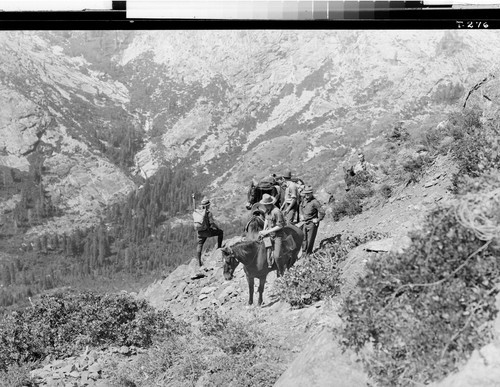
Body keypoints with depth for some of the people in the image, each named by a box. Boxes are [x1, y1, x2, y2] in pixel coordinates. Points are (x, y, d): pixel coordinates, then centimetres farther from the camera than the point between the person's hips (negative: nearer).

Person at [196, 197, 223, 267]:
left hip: (200, 232, 5)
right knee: (220, 232, 16)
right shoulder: (208, 212, -16)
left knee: (199, 245, 16)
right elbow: (212, 223, -21)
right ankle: (219, 247, 20)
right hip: (208, 231, -5)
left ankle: (199, 261, 14)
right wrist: (217, 227, -2)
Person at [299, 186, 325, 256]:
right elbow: (301, 206, 27)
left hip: (312, 223, -7)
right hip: (304, 222, 7)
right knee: (303, 239, 12)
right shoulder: (304, 200, 3)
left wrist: (318, 220, -13)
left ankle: (307, 254, 10)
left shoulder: (315, 202, -19)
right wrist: (301, 215, 14)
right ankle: (303, 252, 23)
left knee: (310, 240, 0)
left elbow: (322, 212, -20)